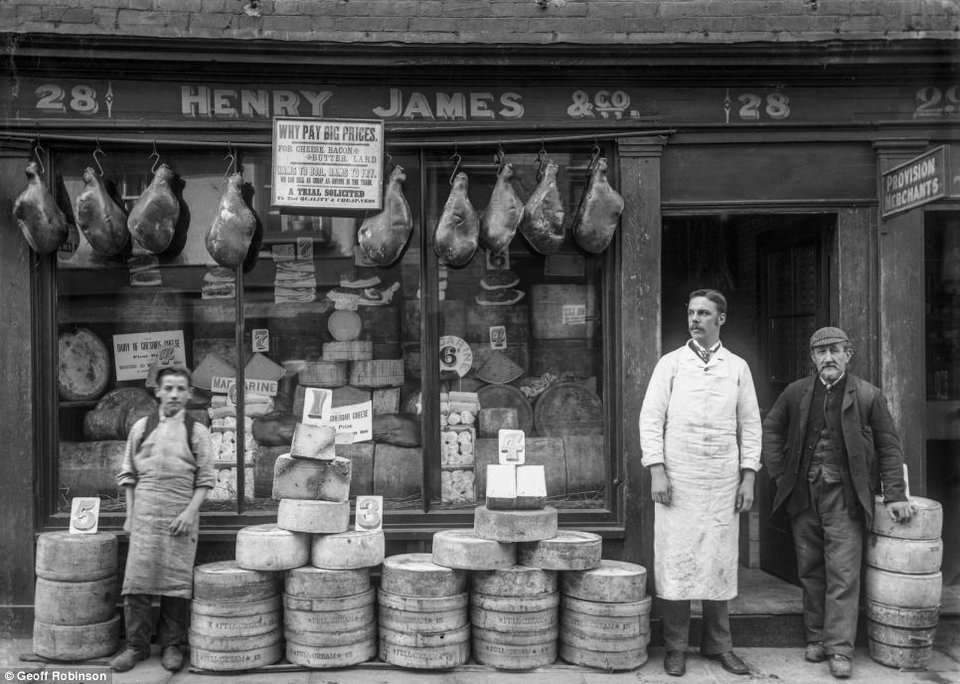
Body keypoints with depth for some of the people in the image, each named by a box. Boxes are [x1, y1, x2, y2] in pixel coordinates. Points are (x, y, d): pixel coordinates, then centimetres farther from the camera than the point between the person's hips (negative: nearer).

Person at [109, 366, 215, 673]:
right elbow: (128, 474, 12)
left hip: (181, 516, -1)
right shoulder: (141, 427, 9)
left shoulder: (197, 432, 4)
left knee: (177, 582, 1)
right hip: (145, 514, 1)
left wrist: (190, 511, -9)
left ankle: (172, 645, 14)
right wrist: (130, 514, 6)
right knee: (137, 579, -1)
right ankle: (136, 645, 11)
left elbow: (205, 479, 3)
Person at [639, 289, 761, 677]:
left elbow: (750, 425, 10)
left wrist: (748, 477, 2)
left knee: (720, 563, 6)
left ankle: (718, 645, 19)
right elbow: (651, 418, 1)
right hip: (677, 479, -1)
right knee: (675, 562, -1)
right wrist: (656, 470, -8)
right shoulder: (670, 363, 5)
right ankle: (675, 648, 10)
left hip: (724, 483, 2)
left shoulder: (738, 367, 10)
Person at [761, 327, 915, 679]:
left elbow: (889, 446, 1)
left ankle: (840, 649, 2)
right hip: (803, 494, 3)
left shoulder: (868, 396, -1)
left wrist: (895, 495, -4)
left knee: (843, 574, -4)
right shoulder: (796, 393, 5)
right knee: (810, 571, 10)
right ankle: (816, 639, 22)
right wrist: (778, 471, 5)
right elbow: (771, 428, 15)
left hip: (844, 496, -3)